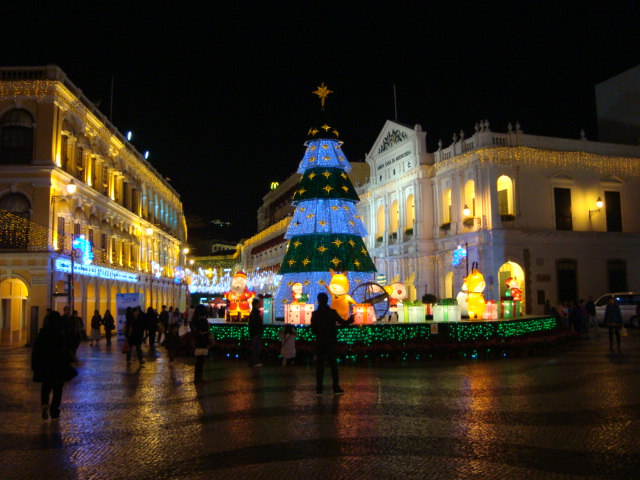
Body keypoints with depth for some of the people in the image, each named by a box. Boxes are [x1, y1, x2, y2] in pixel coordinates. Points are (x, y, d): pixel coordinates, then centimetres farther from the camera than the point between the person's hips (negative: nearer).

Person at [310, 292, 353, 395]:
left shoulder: (315, 314, -2)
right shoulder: (332, 312, -7)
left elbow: (313, 330, 2)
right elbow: (344, 323, -6)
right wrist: (351, 320, 12)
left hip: (320, 343, 1)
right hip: (331, 342, -1)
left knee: (320, 365, 6)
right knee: (333, 365, 6)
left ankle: (319, 389, 5)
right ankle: (336, 388, 5)